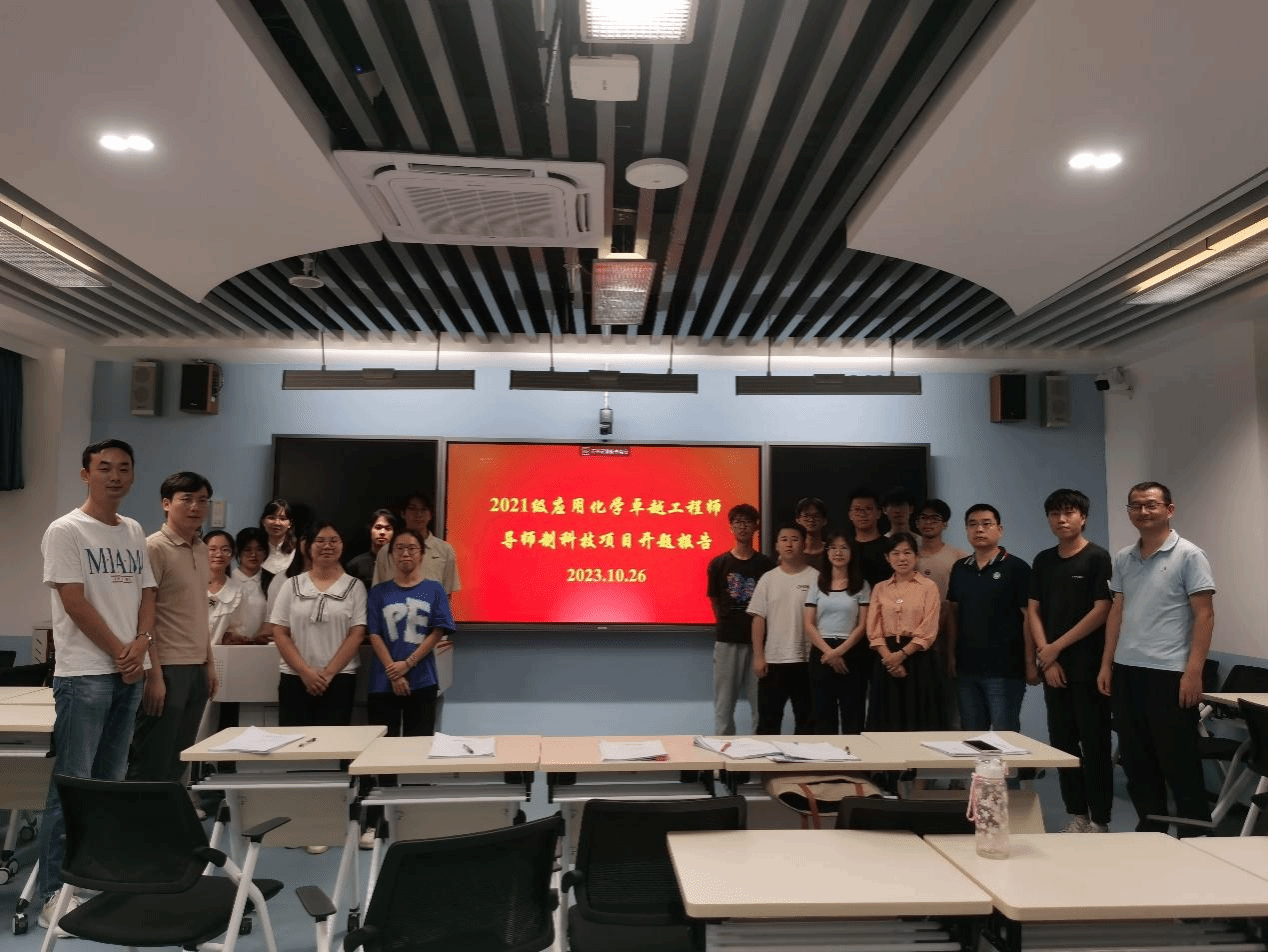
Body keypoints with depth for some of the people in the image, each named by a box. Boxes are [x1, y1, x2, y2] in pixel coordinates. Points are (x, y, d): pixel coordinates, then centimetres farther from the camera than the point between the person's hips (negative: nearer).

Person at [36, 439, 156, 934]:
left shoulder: (134, 532, 12)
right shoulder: (66, 531, -8)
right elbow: (75, 602, -13)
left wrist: (140, 645, -5)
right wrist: (119, 653, -9)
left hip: (129, 673, 7)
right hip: (84, 674, -6)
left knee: (111, 783, 13)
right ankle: (53, 894, 5)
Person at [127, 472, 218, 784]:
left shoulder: (202, 550, 12)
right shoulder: (154, 548, -11)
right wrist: (154, 674, -18)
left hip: (196, 668, 8)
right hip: (167, 668, -7)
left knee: (177, 764, 13)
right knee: (150, 766, 0)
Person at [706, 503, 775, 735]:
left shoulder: (767, 564, 2)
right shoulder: (718, 564, 2)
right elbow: (714, 602, 9)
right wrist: (728, 623, 7)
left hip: (758, 639, 0)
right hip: (727, 640, 0)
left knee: (760, 701, 5)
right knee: (724, 701, 5)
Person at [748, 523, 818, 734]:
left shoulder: (815, 578, -2)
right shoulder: (768, 579, 3)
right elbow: (759, 619, 3)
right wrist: (758, 656, -3)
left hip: (806, 659, -1)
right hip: (772, 660, 1)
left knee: (805, 717, 10)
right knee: (768, 718, 8)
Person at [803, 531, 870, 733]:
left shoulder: (862, 586, 5)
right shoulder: (817, 585, 9)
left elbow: (863, 626, -2)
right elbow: (809, 624, 2)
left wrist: (840, 651, -13)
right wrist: (829, 652, -10)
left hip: (851, 652, -1)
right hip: (821, 652, 2)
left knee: (852, 713, 0)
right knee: (823, 712, 3)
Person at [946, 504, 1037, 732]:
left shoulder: (1016, 568, -7)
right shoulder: (959, 568, 9)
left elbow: (1029, 617, -9)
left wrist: (1030, 664, -12)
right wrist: (951, 655, 8)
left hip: (1005, 670, -5)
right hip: (967, 668, 5)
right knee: (971, 736, 14)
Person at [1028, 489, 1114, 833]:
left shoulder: (1097, 558, -5)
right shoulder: (1042, 561, 10)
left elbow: (1101, 611, -11)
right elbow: (1033, 611, 8)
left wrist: (1057, 646, -10)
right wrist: (1046, 656, -4)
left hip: (1089, 665, -5)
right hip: (1053, 666, 5)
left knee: (1095, 743, 1)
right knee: (1062, 742, 9)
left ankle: (1099, 820, 10)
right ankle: (1077, 815, 20)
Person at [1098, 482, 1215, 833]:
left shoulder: (1189, 556, -5)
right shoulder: (1123, 559, 11)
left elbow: (1204, 615, -9)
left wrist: (1193, 672, -15)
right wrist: (1106, 665, 10)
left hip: (1169, 673, -6)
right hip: (1126, 672, 6)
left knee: (1179, 762, 3)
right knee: (1135, 760, 13)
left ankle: (1195, 834, 17)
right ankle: (1150, 827, 27)